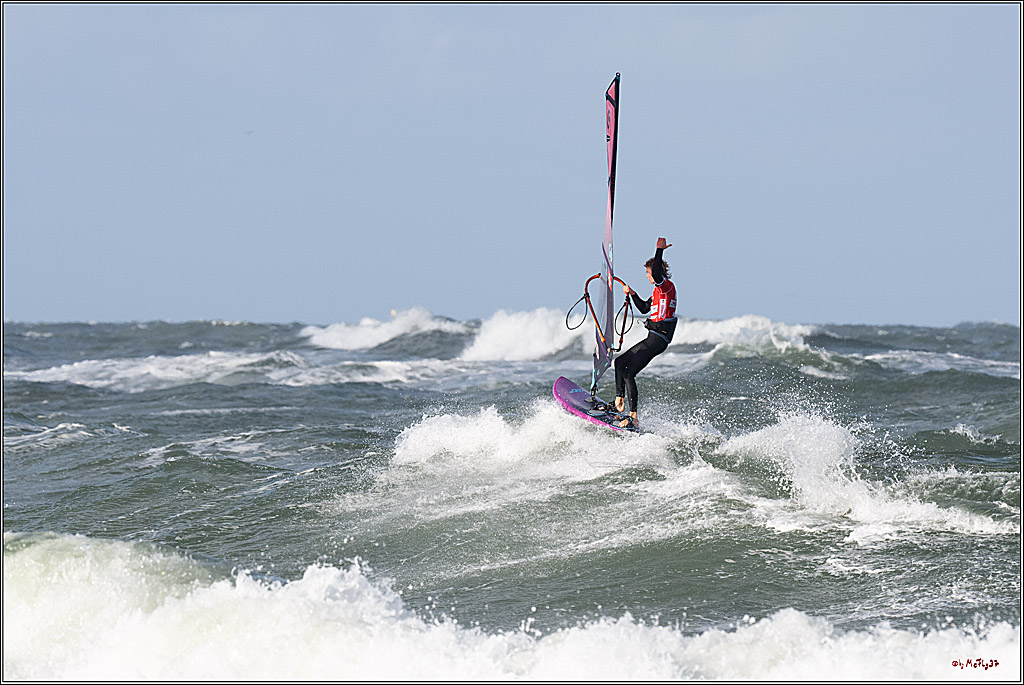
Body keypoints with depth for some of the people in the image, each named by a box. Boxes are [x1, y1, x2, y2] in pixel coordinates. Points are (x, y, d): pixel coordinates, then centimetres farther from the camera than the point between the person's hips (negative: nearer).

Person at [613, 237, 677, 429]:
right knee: (620, 362, 20)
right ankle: (619, 404, 23)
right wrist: (632, 294, 20)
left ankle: (633, 419, -18)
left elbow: (657, 274, -34)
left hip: (658, 339, -10)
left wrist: (659, 251, -35)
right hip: (653, 338, 10)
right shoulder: (660, 289, 19)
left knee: (629, 373, -14)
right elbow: (644, 308, 29)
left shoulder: (667, 285, -11)